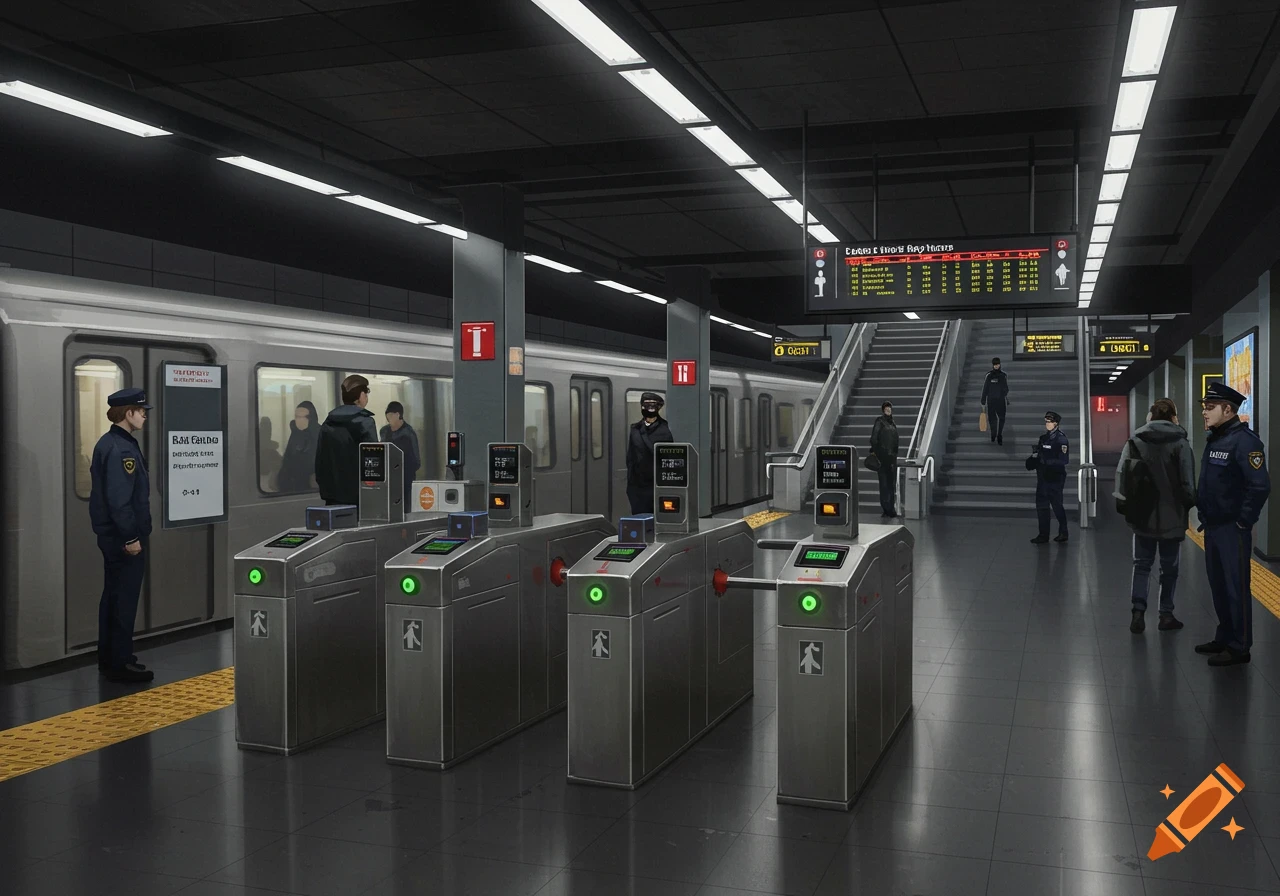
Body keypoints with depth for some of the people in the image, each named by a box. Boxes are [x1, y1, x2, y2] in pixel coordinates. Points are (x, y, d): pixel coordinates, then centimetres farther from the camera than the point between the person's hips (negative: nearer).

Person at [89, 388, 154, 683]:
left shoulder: (108, 443, 13)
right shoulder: (121, 448, -19)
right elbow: (119, 499, -24)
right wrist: (131, 537, -22)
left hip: (110, 534, 10)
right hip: (123, 536, -10)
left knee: (113, 594, 16)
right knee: (125, 598, -5)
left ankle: (109, 657, 24)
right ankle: (120, 663, 0)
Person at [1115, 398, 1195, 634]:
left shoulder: (1135, 441, 1)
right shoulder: (1180, 443, -7)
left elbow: (1121, 473, -4)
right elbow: (1187, 481, -11)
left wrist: (1123, 503, 3)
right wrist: (1189, 504, 4)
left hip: (1142, 515, 2)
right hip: (1172, 516, -2)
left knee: (1142, 564, 11)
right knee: (1169, 567, 11)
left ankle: (1138, 612, 0)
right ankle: (1166, 615, 14)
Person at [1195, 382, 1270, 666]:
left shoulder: (1244, 440, -17)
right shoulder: (1214, 439, 12)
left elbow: (1259, 486, -22)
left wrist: (1244, 522, -19)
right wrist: (1204, 514, 15)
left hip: (1232, 529, -9)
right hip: (1212, 526, 9)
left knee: (1236, 587, -1)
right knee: (1218, 585, 16)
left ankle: (1239, 647, 7)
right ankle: (1224, 637, 28)